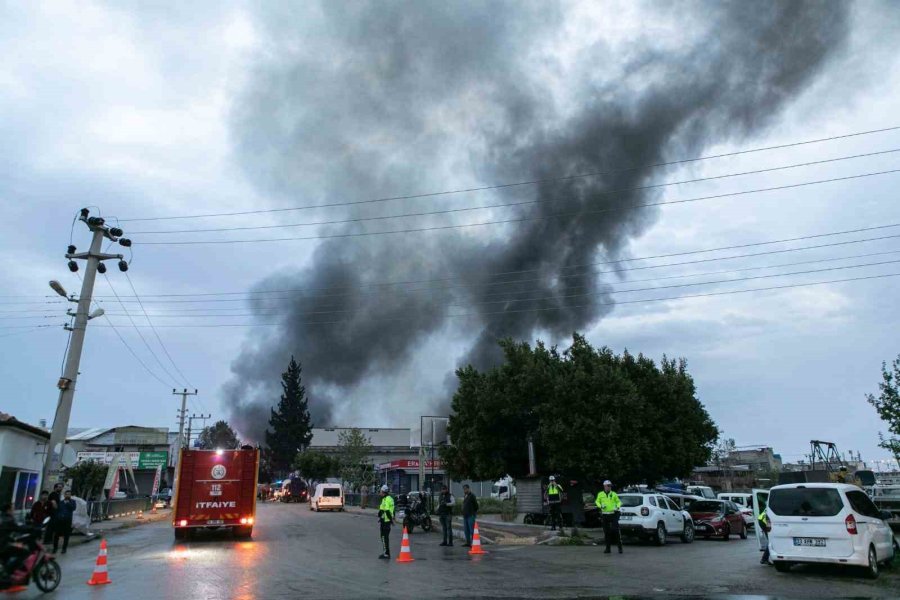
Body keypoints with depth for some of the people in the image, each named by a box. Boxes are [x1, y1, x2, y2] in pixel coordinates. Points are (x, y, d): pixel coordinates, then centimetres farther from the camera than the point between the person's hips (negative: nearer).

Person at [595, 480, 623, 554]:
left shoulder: (614, 494, 2)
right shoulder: (600, 494, 4)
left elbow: (619, 502, 9)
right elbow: (597, 502, 13)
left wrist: (617, 507, -11)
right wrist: (600, 506, -7)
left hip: (613, 514, -2)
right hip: (605, 515, 2)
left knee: (616, 530, -8)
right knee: (606, 532, 6)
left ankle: (620, 547, 2)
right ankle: (608, 548, 15)